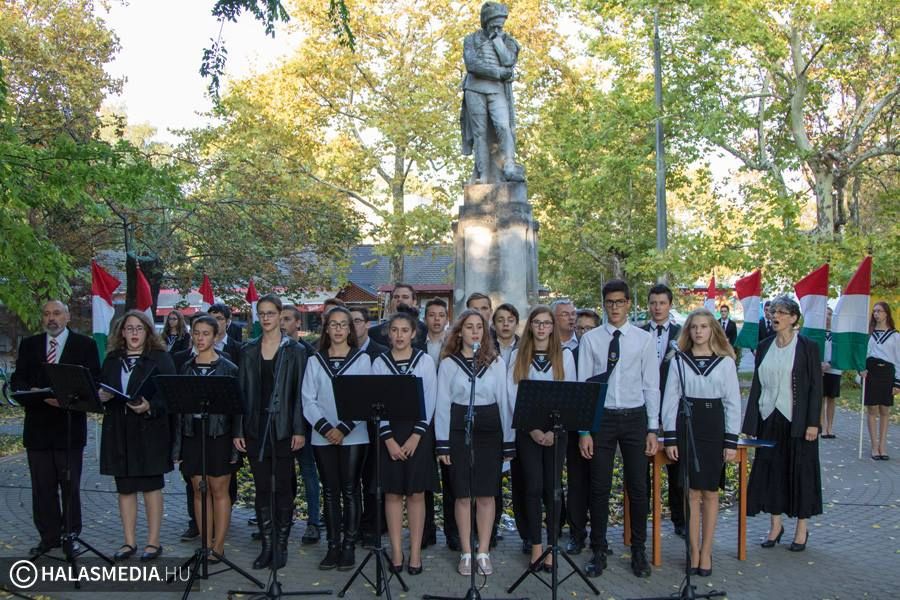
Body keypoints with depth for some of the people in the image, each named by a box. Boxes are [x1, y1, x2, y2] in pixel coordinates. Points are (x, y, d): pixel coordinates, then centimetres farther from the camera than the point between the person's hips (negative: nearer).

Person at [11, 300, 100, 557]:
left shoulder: (85, 344, 2)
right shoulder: (28, 345, 11)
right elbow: (17, 381, 6)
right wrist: (33, 392, -16)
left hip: (69, 426, -3)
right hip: (37, 427, 3)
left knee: (70, 485, 4)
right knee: (42, 486, 8)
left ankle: (71, 535, 14)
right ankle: (49, 536, 18)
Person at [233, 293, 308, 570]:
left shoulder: (295, 351, 0)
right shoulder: (248, 351, 9)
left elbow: (300, 392, -4)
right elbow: (241, 391, 7)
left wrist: (300, 429, -10)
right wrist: (238, 430, 2)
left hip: (283, 428, -3)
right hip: (256, 428, 3)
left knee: (283, 487, 3)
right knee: (262, 488, 8)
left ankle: (281, 544, 15)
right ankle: (266, 545, 17)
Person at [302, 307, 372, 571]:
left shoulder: (362, 359, 2)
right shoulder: (315, 361, 9)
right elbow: (308, 400, 3)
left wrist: (344, 428, -13)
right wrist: (324, 427, -11)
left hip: (353, 436, -2)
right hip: (323, 437, 2)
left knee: (350, 491, 1)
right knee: (330, 492, 7)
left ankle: (349, 547, 7)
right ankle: (333, 546, 13)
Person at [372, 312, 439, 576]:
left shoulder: (425, 361, 1)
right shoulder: (379, 363, 4)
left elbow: (429, 402, -2)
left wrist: (416, 436, -10)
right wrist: (389, 438, -8)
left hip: (418, 432, -1)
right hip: (389, 432, 1)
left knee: (416, 493, 2)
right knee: (392, 492, 4)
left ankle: (415, 552, 9)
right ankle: (396, 551, 12)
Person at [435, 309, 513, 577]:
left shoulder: (496, 362, 4)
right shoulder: (448, 363, 2)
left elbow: (504, 401, 4)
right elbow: (442, 404, 1)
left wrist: (509, 440, 1)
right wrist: (442, 443, -4)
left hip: (490, 430, 1)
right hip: (459, 430, -1)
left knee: (486, 493, 4)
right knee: (463, 494, 4)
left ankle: (484, 552, 15)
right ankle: (466, 552, 15)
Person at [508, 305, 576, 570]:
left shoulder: (565, 355, 6)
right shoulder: (518, 356, 6)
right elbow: (513, 394, 1)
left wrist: (553, 429, -8)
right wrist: (532, 429, -8)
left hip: (556, 429, 0)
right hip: (527, 429, 0)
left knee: (552, 486, 0)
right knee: (533, 487, -1)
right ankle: (535, 545, 8)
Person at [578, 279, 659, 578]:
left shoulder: (644, 339, 1)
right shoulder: (590, 339, 0)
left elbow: (651, 386, 3)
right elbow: (583, 385, -1)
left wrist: (653, 429, -1)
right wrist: (584, 430, -4)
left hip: (635, 418, 1)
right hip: (601, 417, 0)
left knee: (638, 486, 8)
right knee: (599, 487, 6)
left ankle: (639, 550, 24)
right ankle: (599, 551, 20)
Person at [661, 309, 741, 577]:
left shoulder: (725, 362, 0)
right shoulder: (678, 361, 2)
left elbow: (733, 402, 1)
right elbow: (670, 401, 2)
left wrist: (732, 441, -3)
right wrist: (670, 438, -3)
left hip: (714, 427, 0)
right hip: (686, 426, 0)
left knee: (710, 492, 7)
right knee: (692, 491, 5)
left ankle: (706, 551, 19)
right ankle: (694, 550, 15)